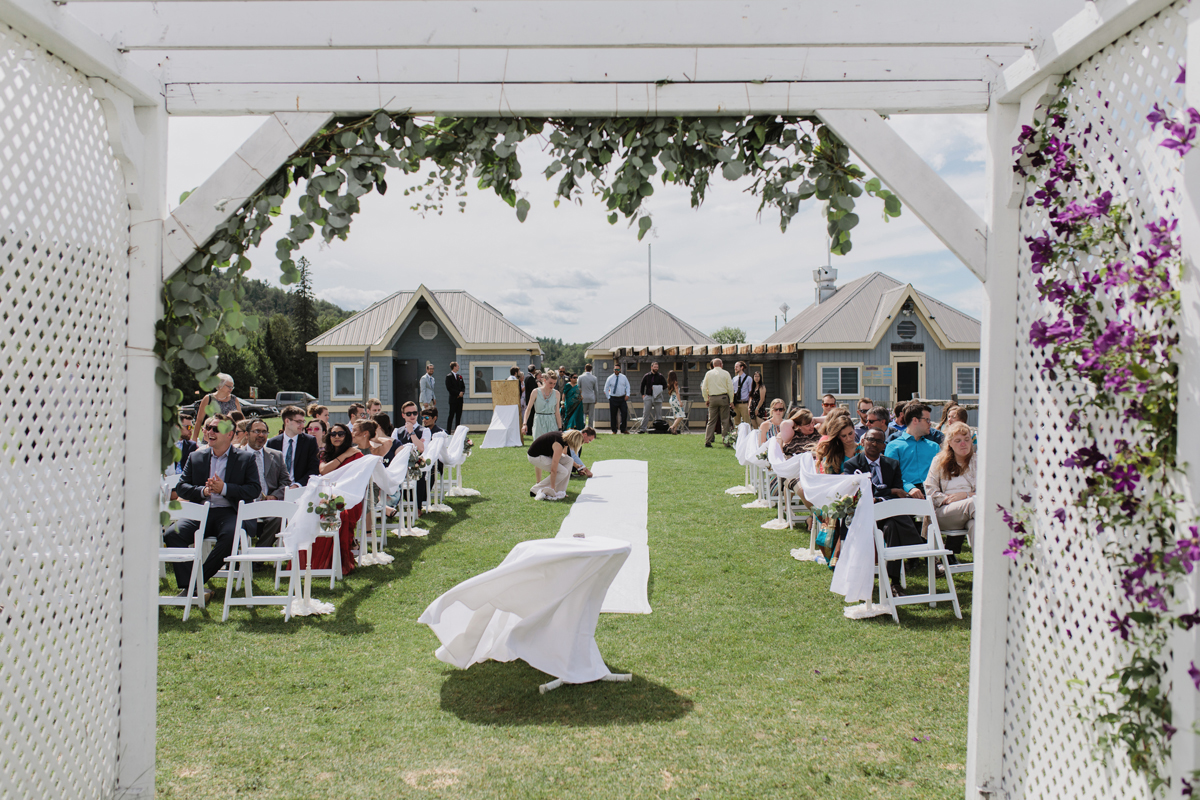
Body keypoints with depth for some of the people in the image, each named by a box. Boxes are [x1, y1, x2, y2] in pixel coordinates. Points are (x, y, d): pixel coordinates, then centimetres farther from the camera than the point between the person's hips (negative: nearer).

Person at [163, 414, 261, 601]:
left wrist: (224, 488, -14)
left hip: (229, 512, -3)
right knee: (173, 533, -24)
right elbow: (180, 487, 12)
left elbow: (255, 490, -2)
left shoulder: (245, 459, 9)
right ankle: (187, 586, -19)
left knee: (231, 535, -36)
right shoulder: (196, 457, 19)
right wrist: (203, 491, -8)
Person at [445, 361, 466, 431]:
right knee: (451, 415, -5)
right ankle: (448, 431, -1)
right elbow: (449, 388, -12)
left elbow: (463, 386, 17)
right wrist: (458, 393, -13)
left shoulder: (459, 376, 16)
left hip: (460, 398, 6)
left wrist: (462, 392, -3)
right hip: (453, 398, -6)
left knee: (459, 415, 6)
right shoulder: (449, 376, -5)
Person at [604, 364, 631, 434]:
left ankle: (623, 429, 4)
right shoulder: (610, 378, 1)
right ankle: (614, 430, 10)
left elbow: (627, 386, 11)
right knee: (613, 415, 1)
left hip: (622, 398, 1)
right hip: (613, 399, -1)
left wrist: (627, 395, -3)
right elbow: (606, 389, 6)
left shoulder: (624, 377, 7)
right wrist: (608, 397, 0)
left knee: (624, 413, -7)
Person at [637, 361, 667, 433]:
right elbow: (642, 385, 13)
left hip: (657, 397, 0)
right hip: (648, 396, 0)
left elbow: (665, 385, 6)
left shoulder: (660, 376, 4)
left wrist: (658, 389, -11)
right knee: (645, 413, -3)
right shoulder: (646, 376, 6)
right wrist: (643, 394, 4)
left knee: (658, 414, 3)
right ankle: (643, 428, -2)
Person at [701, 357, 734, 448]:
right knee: (725, 420, 3)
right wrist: (731, 400, 6)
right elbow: (730, 388, -1)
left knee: (711, 420, 4)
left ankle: (707, 441, -2)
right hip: (724, 398, -2)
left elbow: (704, 388, 4)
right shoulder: (725, 373, -1)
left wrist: (706, 399, 12)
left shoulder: (708, 373, 4)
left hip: (712, 398, 2)